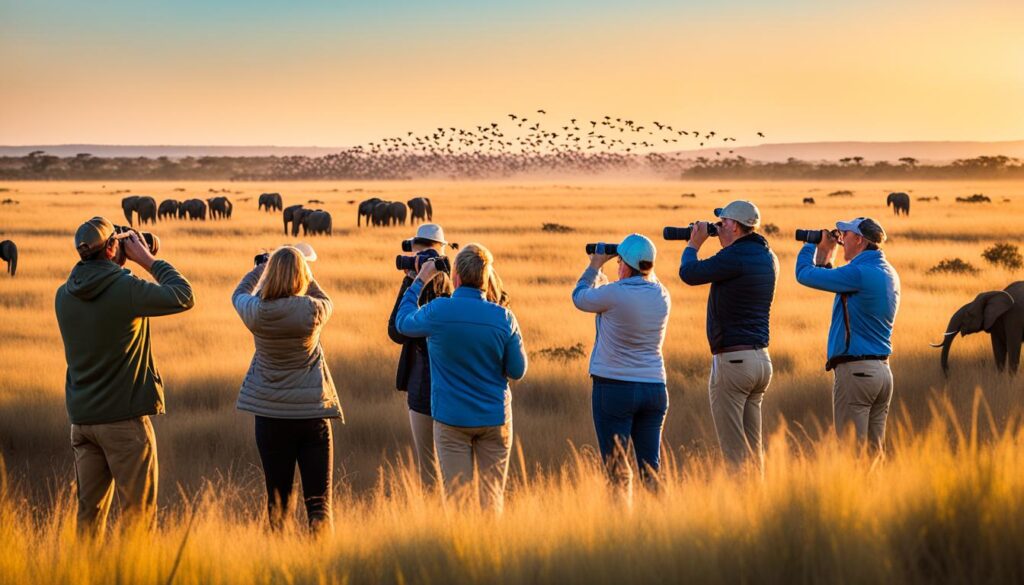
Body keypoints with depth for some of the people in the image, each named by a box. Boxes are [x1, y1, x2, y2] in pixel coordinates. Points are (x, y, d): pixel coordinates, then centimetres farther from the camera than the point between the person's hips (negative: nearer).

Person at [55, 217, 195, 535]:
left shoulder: (65, 295, 3)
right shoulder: (126, 288, -17)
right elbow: (184, 297, -11)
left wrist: (119, 267, 14)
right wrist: (148, 260, -3)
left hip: (82, 417, 6)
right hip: (124, 416, -6)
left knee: (89, 510, 12)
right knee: (138, 511, 2)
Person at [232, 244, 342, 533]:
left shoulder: (256, 312, -7)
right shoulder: (312, 310, -12)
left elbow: (239, 294, 18)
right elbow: (327, 302, 14)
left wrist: (261, 266, 31)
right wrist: (306, 274, 24)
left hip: (270, 415, 2)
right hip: (312, 413, -2)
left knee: (277, 498, 12)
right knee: (318, 501, 0)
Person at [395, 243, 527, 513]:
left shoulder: (438, 311, -14)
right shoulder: (504, 318, -8)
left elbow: (403, 323, 8)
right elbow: (517, 371, -2)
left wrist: (420, 281, 18)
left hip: (452, 418, -1)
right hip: (495, 418, 1)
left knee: (456, 494, 4)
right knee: (493, 496, 9)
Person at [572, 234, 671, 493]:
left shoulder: (614, 294, -15)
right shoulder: (661, 295, 3)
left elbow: (580, 297, 5)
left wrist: (595, 266, 17)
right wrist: (601, 274, 26)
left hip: (614, 388, -5)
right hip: (654, 387, 5)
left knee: (617, 470, -1)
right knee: (651, 467, 7)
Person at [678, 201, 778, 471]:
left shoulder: (736, 256, -16)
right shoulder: (767, 257, 11)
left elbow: (689, 273, -12)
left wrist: (694, 244, 6)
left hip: (732, 358, -9)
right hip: (761, 358, 9)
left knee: (733, 447, -4)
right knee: (752, 445, 13)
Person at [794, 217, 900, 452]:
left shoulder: (859, 273, -15)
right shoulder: (888, 274, 13)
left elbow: (804, 274, -9)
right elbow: (839, 285, 24)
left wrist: (811, 245, 8)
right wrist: (824, 256, 21)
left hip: (855, 371, -9)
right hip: (882, 369, 9)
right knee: (874, 452, 10)